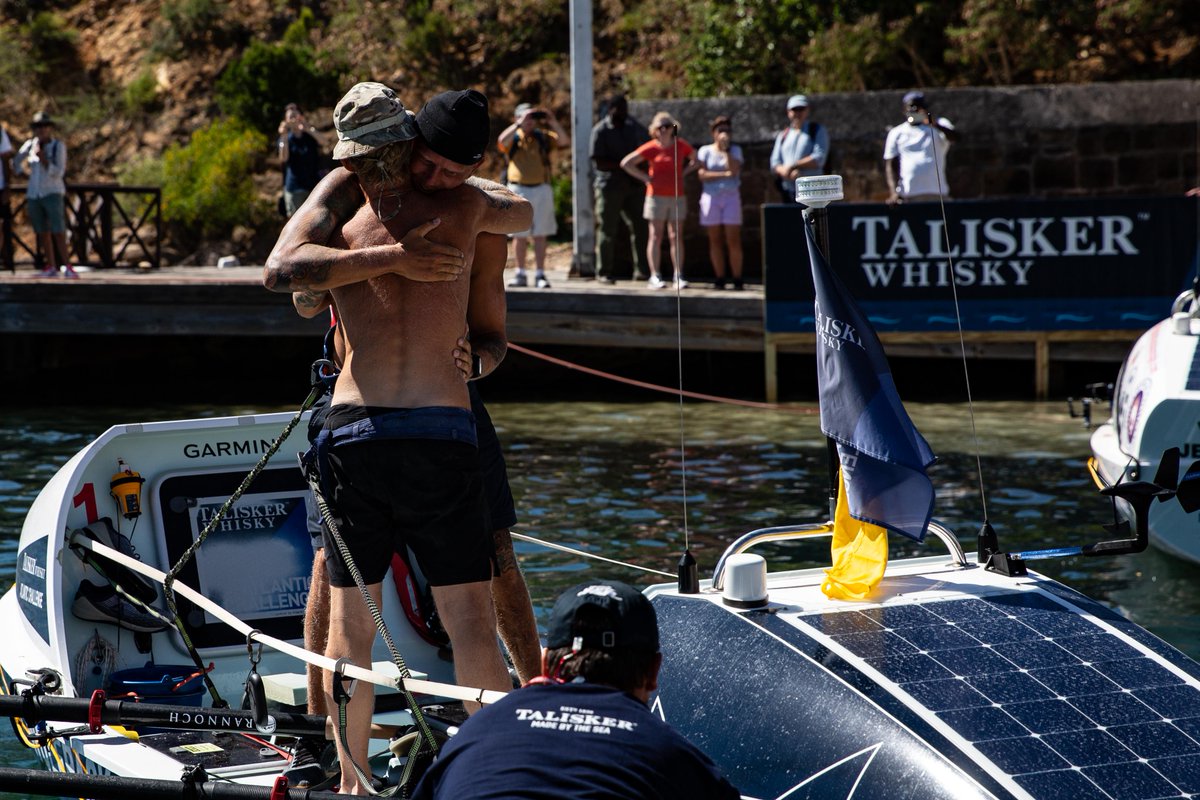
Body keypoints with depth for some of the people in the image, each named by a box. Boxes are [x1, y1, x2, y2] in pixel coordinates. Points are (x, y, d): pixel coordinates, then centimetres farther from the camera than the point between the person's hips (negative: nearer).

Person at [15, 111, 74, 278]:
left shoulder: (59, 145, -5)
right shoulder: (31, 143, 6)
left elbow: (58, 172, -11)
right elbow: (17, 162, 20)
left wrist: (43, 159, -19)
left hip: (52, 193, -4)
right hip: (34, 194, 4)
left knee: (58, 232, -14)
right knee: (43, 232, 4)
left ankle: (67, 267, -12)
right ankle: (51, 267, 8)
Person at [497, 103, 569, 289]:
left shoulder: (543, 137, 9)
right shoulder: (513, 138, 3)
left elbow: (565, 141, -4)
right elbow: (502, 141, -21)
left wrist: (553, 123, -15)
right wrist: (519, 124, -24)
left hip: (541, 189, 1)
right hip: (519, 190, -1)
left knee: (540, 235, 1)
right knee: (519, 235, 2)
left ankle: (540, 275, 2)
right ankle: (520, 274, 8)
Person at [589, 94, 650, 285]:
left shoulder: (633, 126, 10)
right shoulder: (601, 131, -7)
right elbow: (598, 162, -12)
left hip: (632, 185, 5)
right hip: (609, 186, -5)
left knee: (639, 226, 0)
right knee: (607, 230, -1)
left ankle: (641, 270, 5)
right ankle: (604, 272, 5)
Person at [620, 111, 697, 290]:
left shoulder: (681, 146, 3)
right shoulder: (651, 148, -4)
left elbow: (696, 160, 19)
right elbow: (626, 163, -5)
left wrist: (683, 173, 4)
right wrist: (646, 178, -7)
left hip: (677, 196, 2)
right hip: (657, 196, -2)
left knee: (676, 237, 3)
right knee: (656, 236, -1)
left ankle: (679, 276, 4)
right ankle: (655, 276, -1)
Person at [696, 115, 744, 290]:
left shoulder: (735, 150, 9)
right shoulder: (705, 151, 6)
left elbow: (734, 169, -9)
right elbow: (702, 175, -6)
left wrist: (725, 149, -10)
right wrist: (724, 175, -11)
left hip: (731, 196, 0)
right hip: (711, 196, 0)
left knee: (733, 241, -7)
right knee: (715, 241, 1)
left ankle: (737, 279, -6)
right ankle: (719, 278, 4)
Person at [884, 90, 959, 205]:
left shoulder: (939, 125, 10)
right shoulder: (896, 133, 13)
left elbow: (955, 137, -12)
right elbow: (890, 165, 9)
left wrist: (936, 125, -33)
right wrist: (894, 192, -6)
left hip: (937, 192, 0)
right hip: (908, 195, 0)